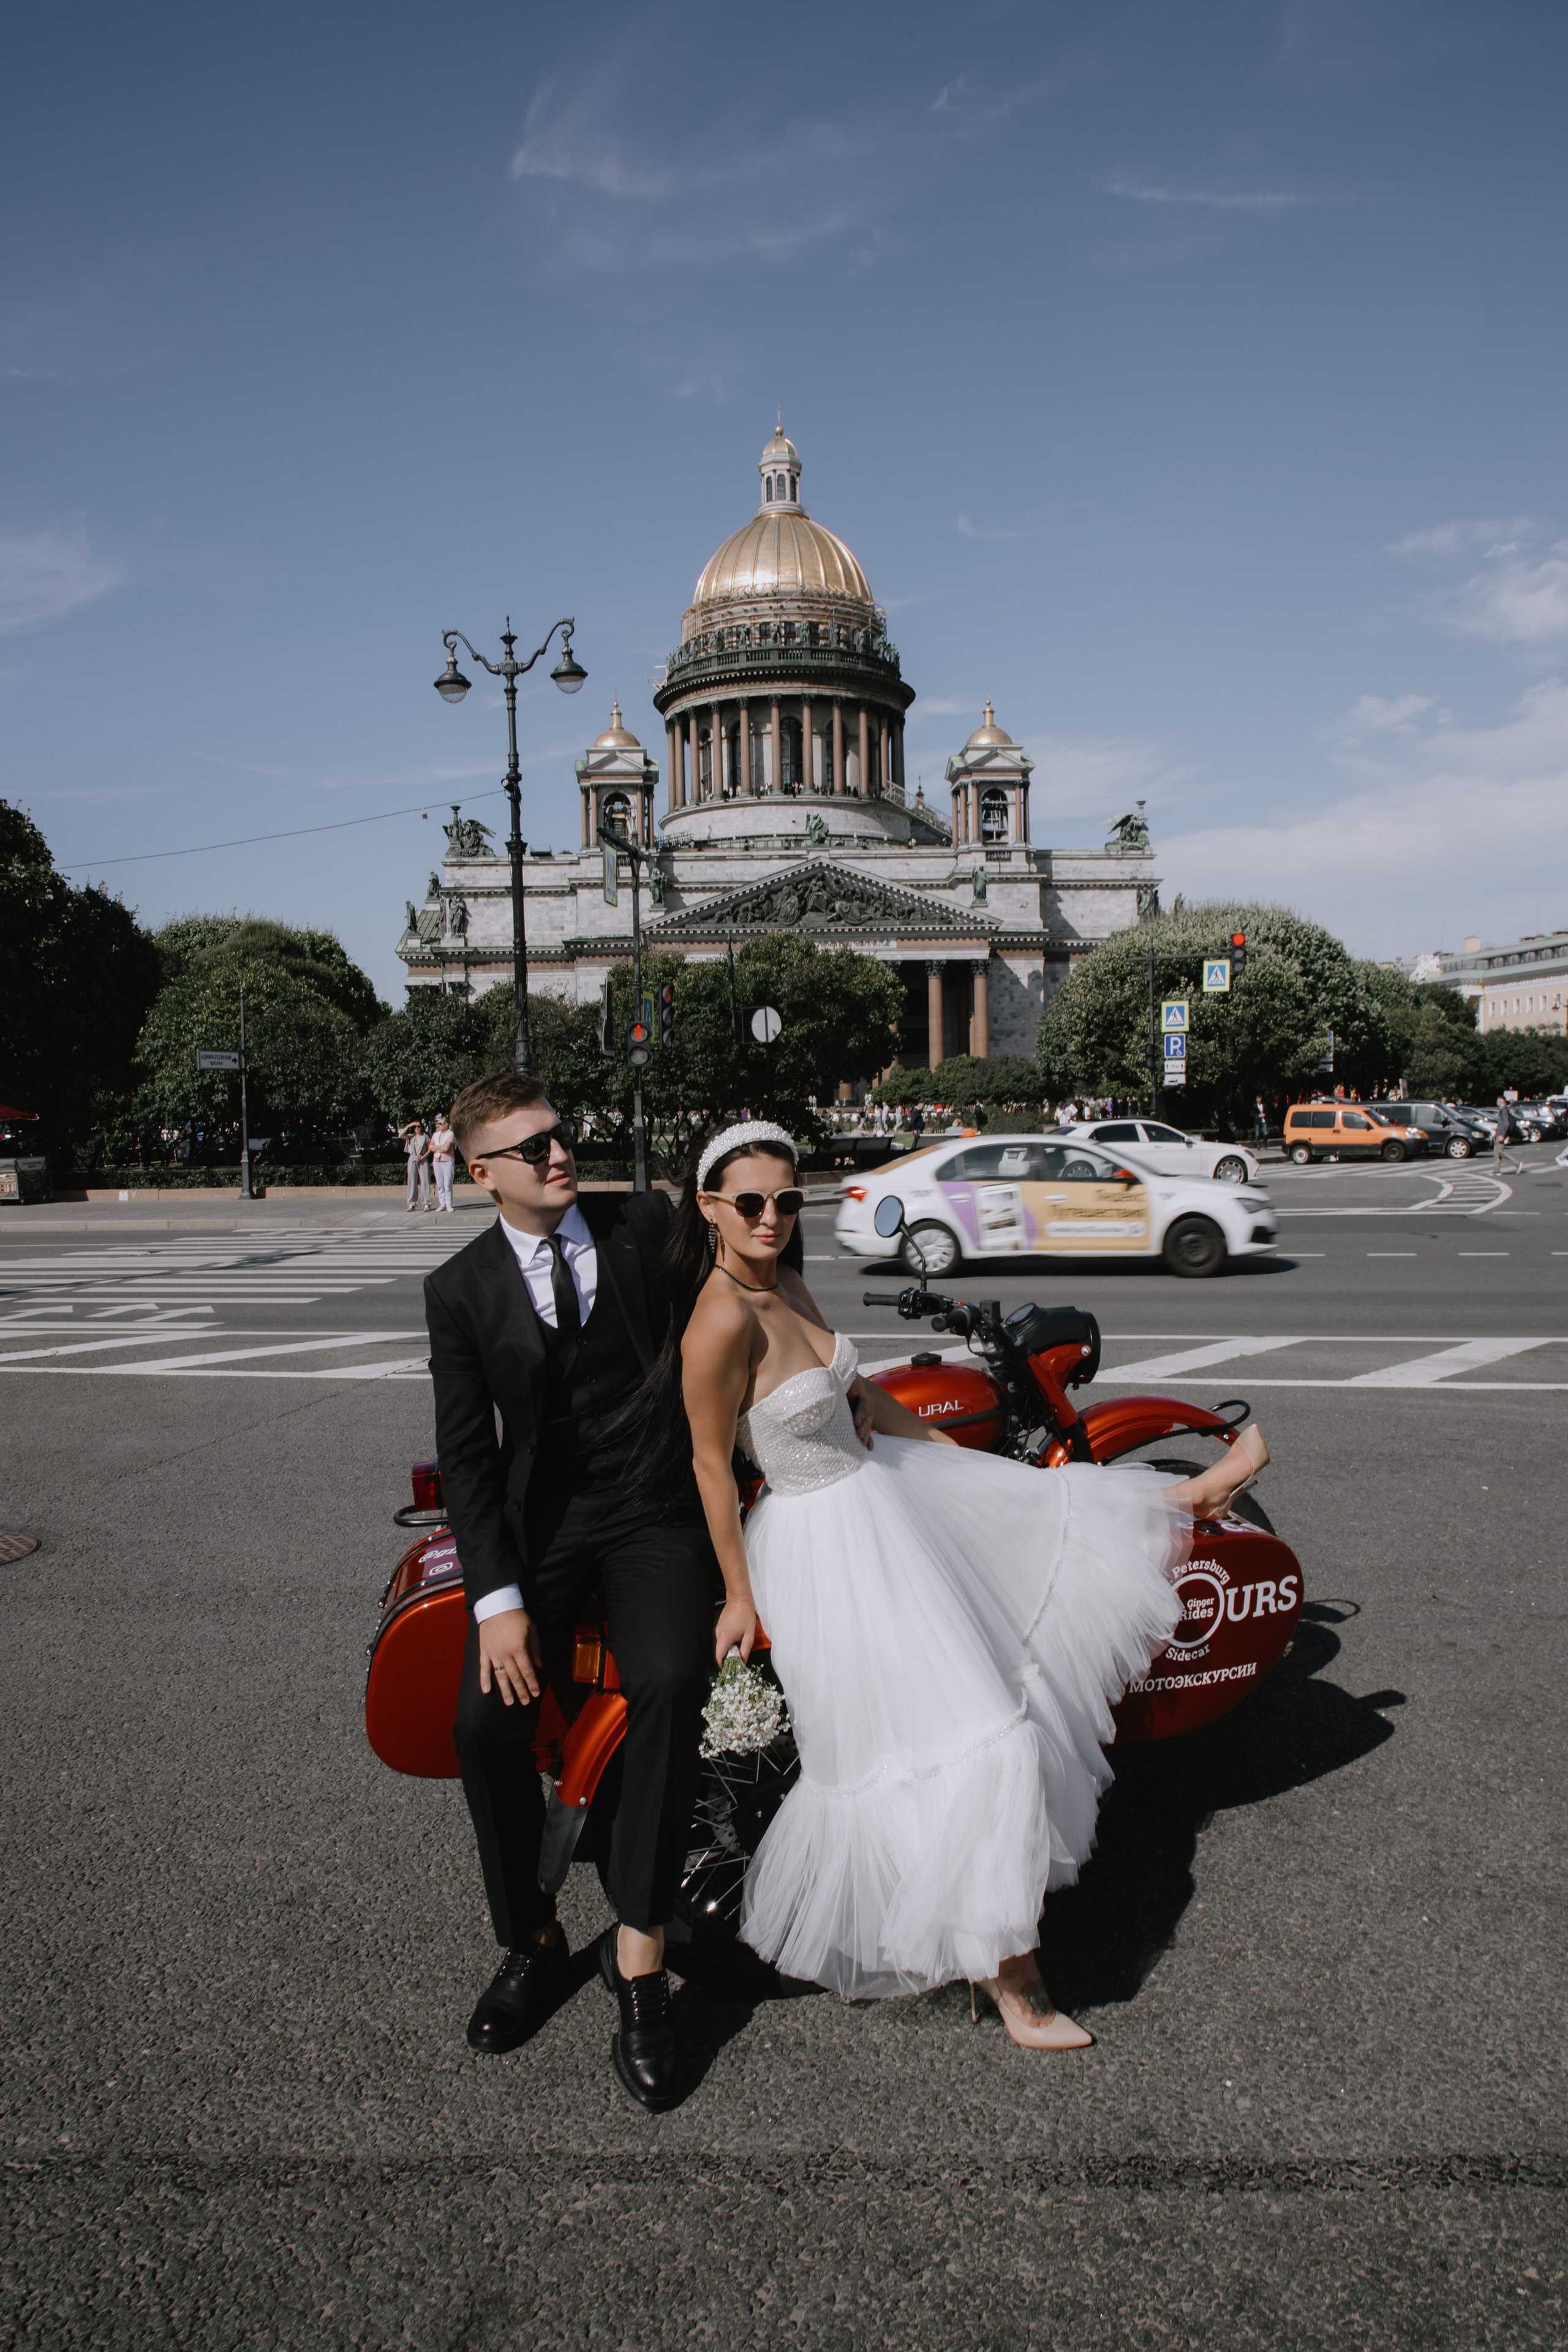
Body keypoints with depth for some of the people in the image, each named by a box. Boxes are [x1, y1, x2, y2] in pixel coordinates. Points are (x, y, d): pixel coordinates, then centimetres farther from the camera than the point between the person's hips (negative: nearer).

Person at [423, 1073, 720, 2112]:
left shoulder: (648, 1223, 0)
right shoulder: (462, 1287, 0)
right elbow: (467, 1453, -2)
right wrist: (497, 1597, -11)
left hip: (657, 1502, -1)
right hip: (541, 1516, 1)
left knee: (672, 1686, -26)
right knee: (487, 1720, -16)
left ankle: (640, 1947, -12)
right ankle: (532, 1941, 8)